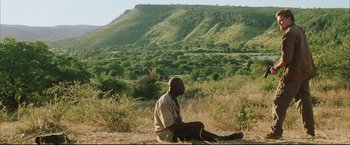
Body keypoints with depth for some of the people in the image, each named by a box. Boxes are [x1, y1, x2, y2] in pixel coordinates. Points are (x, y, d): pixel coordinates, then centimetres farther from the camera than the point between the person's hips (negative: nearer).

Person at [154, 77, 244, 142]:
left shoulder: (173, 100, 8)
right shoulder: (164, 102, -22)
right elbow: (171, 127, -26)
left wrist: (190, 125, -4)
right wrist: (192, 124, -20)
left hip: (174, 131, 9)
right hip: (167, 135, -9)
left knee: (198, 126, -8)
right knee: (197, 130, -21)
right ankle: (221, 139, -10)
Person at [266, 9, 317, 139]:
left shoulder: (289, 33, -14)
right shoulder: (299, 30, 15)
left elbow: (287, 57, -19)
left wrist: (277, 68, -4)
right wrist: (277, 65, 10)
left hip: (294, 73, -9)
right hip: (306, 72, 9)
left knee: (280, 102, -2)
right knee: (304, 100, 15)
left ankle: (276, 132, -1)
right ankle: (310, 131, 19)